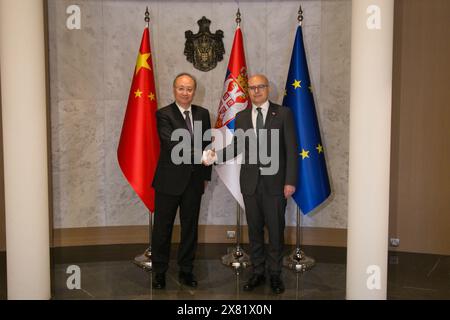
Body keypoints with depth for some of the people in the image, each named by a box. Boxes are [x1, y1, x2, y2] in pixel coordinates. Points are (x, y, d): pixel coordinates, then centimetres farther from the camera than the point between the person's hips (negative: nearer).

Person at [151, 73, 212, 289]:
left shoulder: (203, 114, 7)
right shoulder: (164, 114, -8)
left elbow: (207, 145, 12)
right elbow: (172, 143, -23)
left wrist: (206, 175, 9)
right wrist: (198, 155, -34)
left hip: (194, 181, 4)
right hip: (169, 180, -4)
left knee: (190, 227, 12)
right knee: (163, 228, 6)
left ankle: (186, 271, 27)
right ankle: (159, 272, 22)